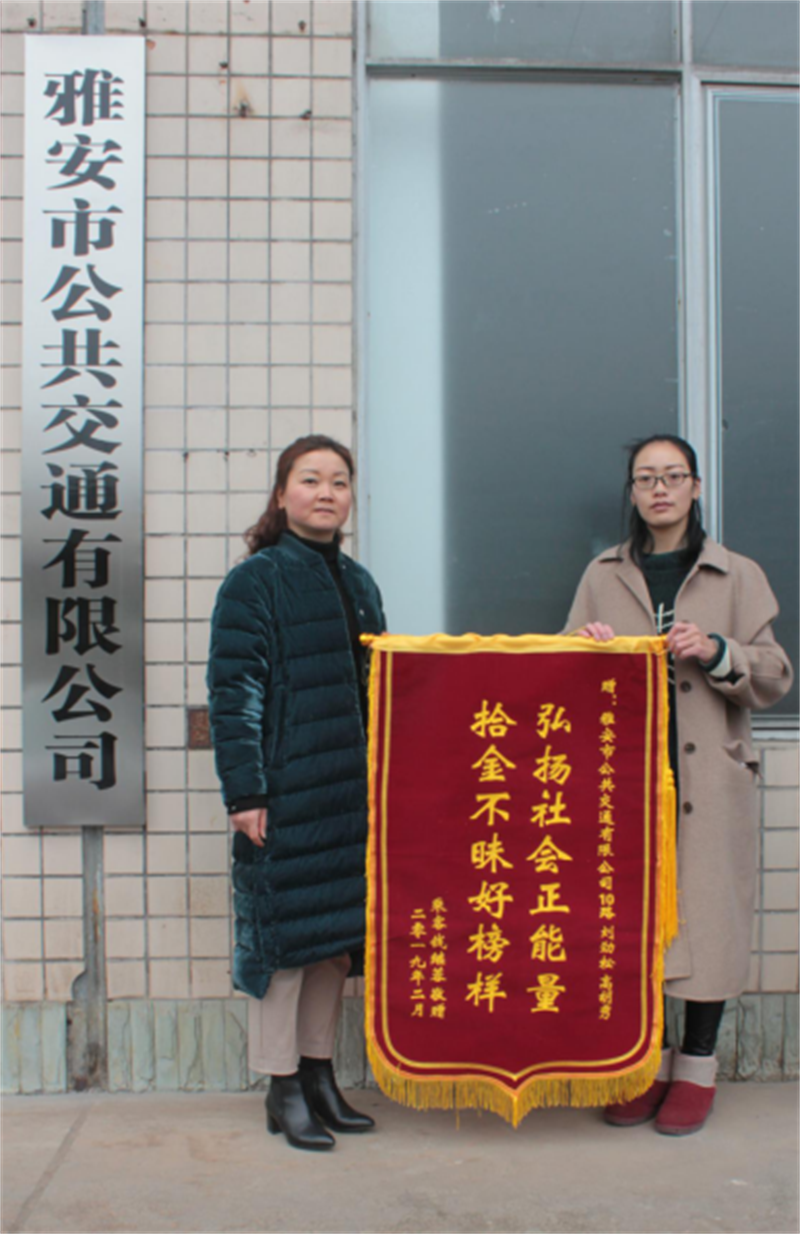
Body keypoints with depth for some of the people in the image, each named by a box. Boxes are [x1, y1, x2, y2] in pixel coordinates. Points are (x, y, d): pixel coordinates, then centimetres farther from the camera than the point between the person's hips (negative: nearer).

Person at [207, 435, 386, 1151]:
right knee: (284, 931, 1)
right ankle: (284, 1091, 15)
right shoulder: (254, 582, -6)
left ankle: (320, 1075, 27)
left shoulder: (358, 584, 14)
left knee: (336, 935, 13)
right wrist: (244, 790, -16)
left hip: (350, 792, 7)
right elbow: (233, 693, -11)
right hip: (284, 794, -6)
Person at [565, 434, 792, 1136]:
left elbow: (775, 678, 4)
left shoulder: (738, 577, 6)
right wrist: (587, 649, -9)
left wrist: (716, 652, -13)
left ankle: (697, 1068, 18)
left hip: (709, 784, -1)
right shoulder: (603, 577, 12)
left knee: (706, 914, 1)